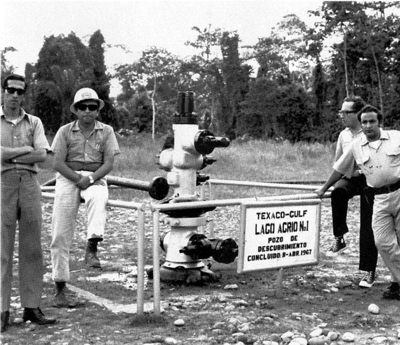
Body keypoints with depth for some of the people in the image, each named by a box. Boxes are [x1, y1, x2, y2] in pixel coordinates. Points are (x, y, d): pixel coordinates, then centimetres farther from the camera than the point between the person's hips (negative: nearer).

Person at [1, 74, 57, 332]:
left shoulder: (34, 123, 14)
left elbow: (42, 154, -2)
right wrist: (26, 149, -4)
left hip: (30, 184, 3)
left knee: (32, 249, 3)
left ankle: (32, 306, 10)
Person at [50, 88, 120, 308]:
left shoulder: (106, 131, 6)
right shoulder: (65, 131, 4)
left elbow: (109, 163, -2)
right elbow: (58, 163, -2)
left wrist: (90, 179, -17)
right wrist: (78, 179, -14)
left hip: (95, 178, 0)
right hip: (68, 178, 0)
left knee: (98, 198, -39)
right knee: (60, 237, -5)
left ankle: (91, 248, -47)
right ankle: (60, 289, 2)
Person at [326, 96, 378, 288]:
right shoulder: (343, 135, 8)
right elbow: (337, 162, 19)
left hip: (368, 180, -3)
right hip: (350, 178, 4)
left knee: (368, 228, -1)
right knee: (338, 192, -34)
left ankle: (369, 272, 10)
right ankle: (339, 238, -23)